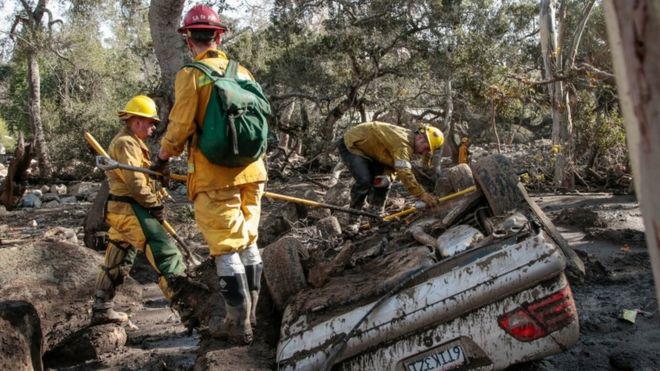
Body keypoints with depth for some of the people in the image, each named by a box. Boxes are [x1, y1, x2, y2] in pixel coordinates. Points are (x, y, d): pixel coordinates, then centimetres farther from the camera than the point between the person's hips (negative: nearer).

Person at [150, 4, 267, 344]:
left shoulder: (191, 75, -8)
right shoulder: (243, 72, 8)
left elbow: (180, 127, -11)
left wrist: (163, 158, 7)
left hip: (213, 176, -5)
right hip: (250, 171, 6)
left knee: (226, 249, 1)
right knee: (248, 243, 14)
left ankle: (238, 325, 8)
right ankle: (249, 315, 25)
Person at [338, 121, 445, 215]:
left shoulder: (408, 140, -1)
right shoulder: (403, 142, -33)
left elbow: (391, 161, 0)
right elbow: (404, 173, -40)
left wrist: (385, 175, -22)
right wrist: (422, 195, -38)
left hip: (368, 149, 10)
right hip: (351, 145, -10)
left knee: (383, 182, 3)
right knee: (365, 181, -23)